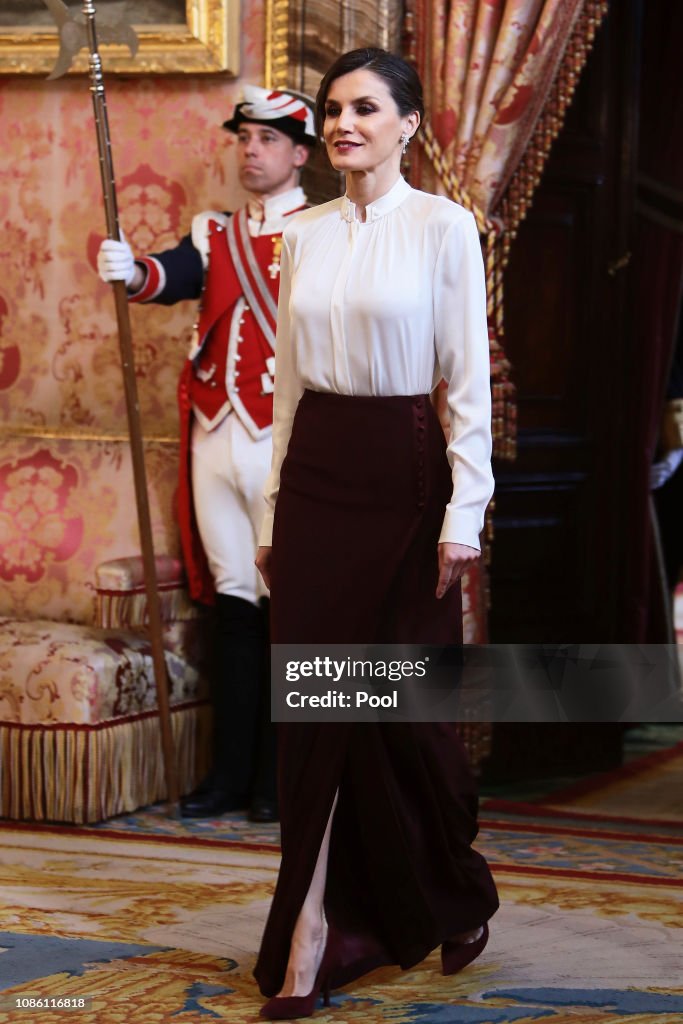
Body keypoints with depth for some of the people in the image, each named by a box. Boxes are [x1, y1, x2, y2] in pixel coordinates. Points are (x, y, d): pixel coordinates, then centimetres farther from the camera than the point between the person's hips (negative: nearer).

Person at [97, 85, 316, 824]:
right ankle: (231, 771, 15)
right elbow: (176, 276, -7)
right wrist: (132, 271, -29)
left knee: (285, 605, 0)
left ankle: (277, 777, 9)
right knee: (233, 602, 9)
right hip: (215, 436, 5)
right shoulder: (213, 233, 13)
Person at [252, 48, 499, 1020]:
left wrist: (464, 512, -12)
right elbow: (289, 378, 12)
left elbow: (470, 379, -7)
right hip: (315, 475, 4)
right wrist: (273, 510, 11)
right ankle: (326, 931, 9)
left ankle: (454, 897, 28)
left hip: (404, 472, -4)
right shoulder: (304, 234, 9)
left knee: (408, 702, 3)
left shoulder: (442, 226, -5)